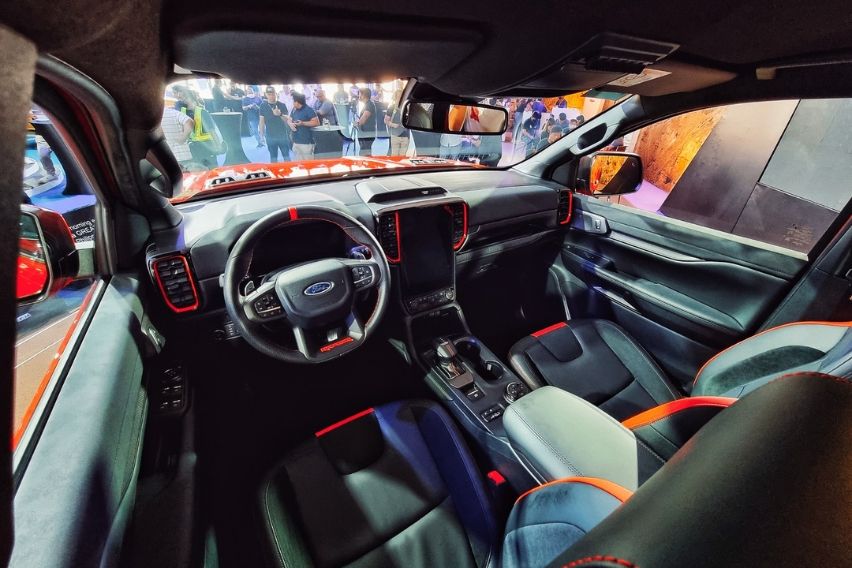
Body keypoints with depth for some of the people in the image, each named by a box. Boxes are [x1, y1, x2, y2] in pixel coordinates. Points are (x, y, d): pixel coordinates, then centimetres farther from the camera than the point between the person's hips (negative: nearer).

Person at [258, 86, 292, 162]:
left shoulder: (282, 105, -2)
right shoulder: (263, 105, 1)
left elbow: (287, 120, -6)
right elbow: (262, 121, 4)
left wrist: (280, 114, -26)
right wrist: (262, 134, 2)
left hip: (283, 135, -1)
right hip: (270, 136, 1)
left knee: (286, 156, 4)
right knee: (273, 157, 10)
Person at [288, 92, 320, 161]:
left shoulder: (309, 110, -9)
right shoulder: (294, 110, 14)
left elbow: (317, 122, -15)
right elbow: (289, 119, 23)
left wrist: (303, 123, -20)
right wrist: (291, 124, -2)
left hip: (306, 142, -8)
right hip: (296, 141, 8)